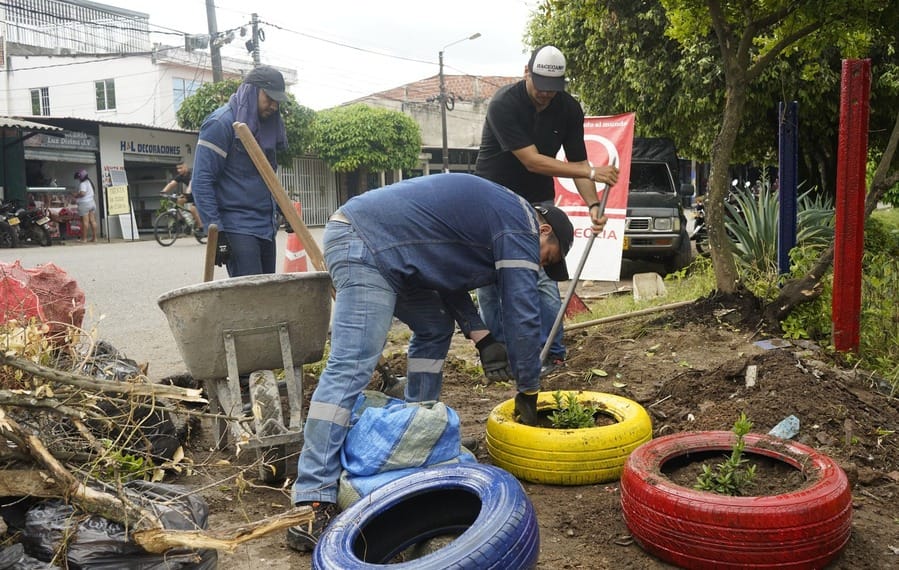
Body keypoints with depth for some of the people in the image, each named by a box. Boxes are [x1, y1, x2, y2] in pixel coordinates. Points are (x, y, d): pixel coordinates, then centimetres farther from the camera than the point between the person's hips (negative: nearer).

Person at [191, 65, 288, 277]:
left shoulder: (266, 125, 16)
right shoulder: (221, 124, -9)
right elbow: (201, 182, -13)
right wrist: (216, 232, -18)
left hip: (266, 228, 8)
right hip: (237, 229, -8)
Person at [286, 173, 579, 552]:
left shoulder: (497, 214, 24)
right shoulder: (519, 229, -4)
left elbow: (448, 276, 24)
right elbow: (522, 315, -6)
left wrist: (481, 336, 14)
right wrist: (528, 391, 4)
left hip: (376, 246, 11)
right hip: (364, 244, -11)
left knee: (435, 328, 20)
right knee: (351, 368, -19)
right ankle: (313, 499, -22)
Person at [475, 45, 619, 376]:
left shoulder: (568, 109, -8)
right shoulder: (504, 104, -24)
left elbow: (576, 161, -3)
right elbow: (532, 161, -29)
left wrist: (592, 203, -21)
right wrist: (591, 172, -32)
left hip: (537, 202, 2)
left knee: (543, 277, -8)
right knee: (490, 280, 2)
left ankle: (552, 353, 1)